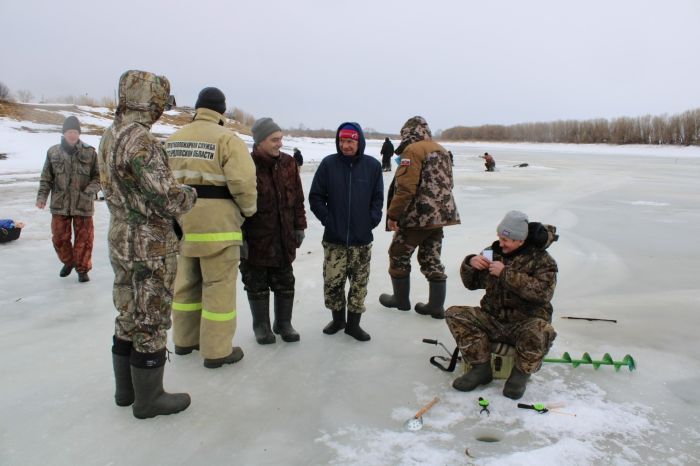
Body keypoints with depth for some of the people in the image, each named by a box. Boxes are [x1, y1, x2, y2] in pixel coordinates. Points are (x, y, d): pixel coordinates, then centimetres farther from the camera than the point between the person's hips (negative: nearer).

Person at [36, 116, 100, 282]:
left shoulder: (90, 152, -2)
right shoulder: (53, 152, 3)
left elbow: (97, 176, 0)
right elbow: (46, 178, 8)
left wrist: (90, 191, -16)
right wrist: (42, 196, -4)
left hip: (83, 204, -2)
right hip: (59, 205, 2)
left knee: (83, 238, 4)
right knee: (59, 237, 11)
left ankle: (82, 268, 21)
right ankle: (68, 262, 37)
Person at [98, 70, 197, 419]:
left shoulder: (109, 136, 9)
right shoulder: (139, 139, -21)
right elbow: (166, 197, -24)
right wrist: (191, 194, -4)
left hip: (121, 240, 9)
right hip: (151, 246, -9)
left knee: (129, 316, 18)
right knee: (151, 321, 3)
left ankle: (126, 389, 32)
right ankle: (148, 399, 16)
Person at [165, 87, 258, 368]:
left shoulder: (172, 141, 9)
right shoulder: (226, 139, -12)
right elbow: (243, 182, -20)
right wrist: (248, 209, -2)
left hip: (181, 224, 7)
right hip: (216, 225, -6)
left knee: (186, 282, 19)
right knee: (218, 286, 3)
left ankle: (185, 339, 32)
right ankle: (217, 350, 10)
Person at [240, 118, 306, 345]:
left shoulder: (288, 163, 3)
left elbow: (297, 198, 9)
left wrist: (299, 226, 8)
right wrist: (239, 237, -11)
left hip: (284, 236, 4)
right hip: (256, 238, -4)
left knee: (285, 282, 14)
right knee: (257, 284, 10)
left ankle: (284, 322, 30)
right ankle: (261, 325, 27)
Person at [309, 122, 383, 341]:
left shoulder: (372, 165, -1)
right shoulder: (328, 163, -3)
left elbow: (378, 198, 7)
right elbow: (316, 196, 2)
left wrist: (372, 219, -3)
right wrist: (327, 218, -5)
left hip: (362, 239, 1)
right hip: (334, 238, 0)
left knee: (359, 284, 7)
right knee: (332, 282, 4)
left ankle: (353, 323, 24)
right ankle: (337, 318, 27)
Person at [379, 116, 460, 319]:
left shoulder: (413, 150, -13)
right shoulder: (441, 150, 14)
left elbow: (405, 188, -22)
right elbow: (448, 184, 21)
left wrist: (392, 214, -16)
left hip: (417, 216, -8)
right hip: (440, 215, 8)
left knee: (399, 255, 10)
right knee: (432, 259, 14)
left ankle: (401, 299, 21)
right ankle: (436, 306, 17)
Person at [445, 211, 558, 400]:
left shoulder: (541, 259, -7)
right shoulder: (494, 252, 5)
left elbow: (543, 291, -26)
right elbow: (471, 283, 14)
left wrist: (506, 273, -27)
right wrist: (470, 263, -9)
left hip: (526, 322, -4)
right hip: (493, 320, 4)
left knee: (539, 332, -38)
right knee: (455, 314, -16)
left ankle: (521, 373, -8)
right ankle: (481, 368, -7)